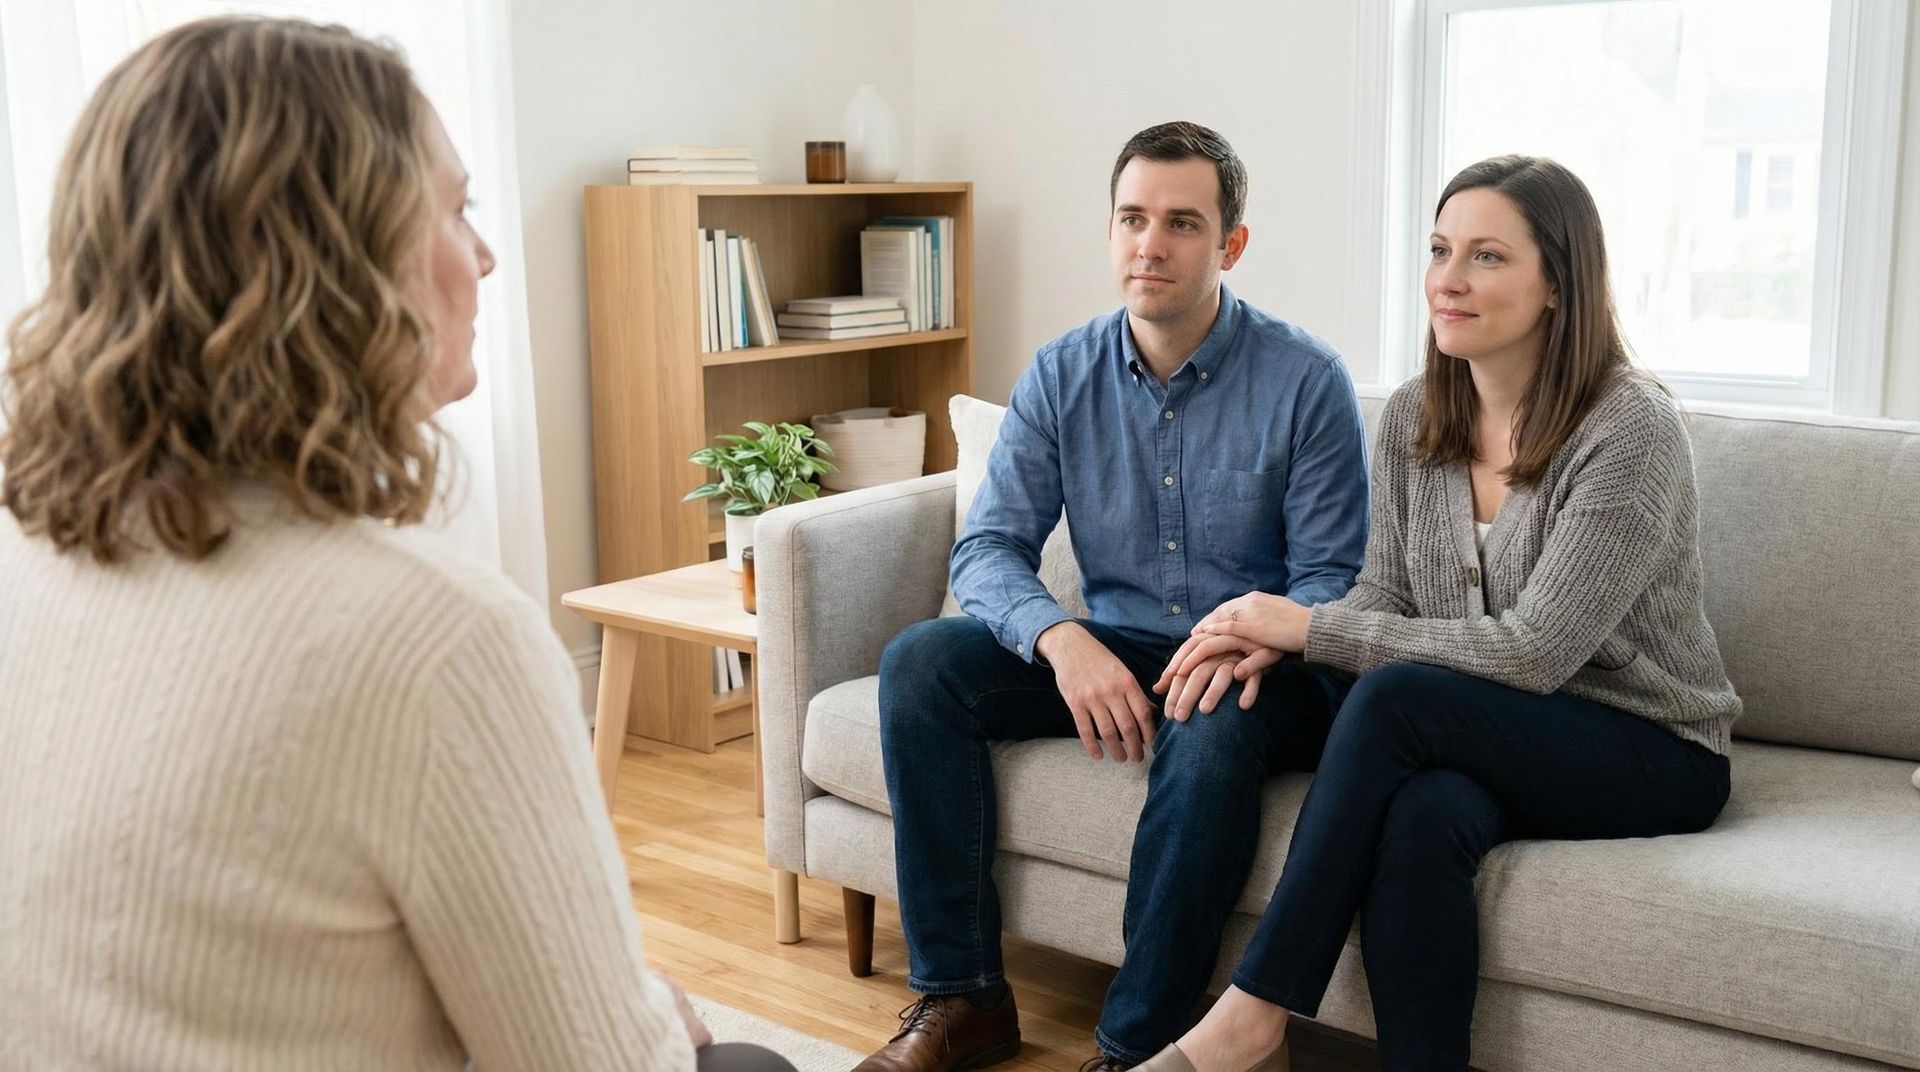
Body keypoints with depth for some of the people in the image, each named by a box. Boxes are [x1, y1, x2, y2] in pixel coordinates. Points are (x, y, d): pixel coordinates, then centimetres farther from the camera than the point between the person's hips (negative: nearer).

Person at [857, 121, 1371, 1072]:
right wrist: (1060, 638, -25)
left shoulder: (1305, 379, -8)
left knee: (1210, 726, -38)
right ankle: (960, 996, -12)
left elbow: (1332, 576, -8)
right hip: (1109, 656, 4)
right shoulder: (1063, 375, 2)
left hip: (1255, 672, -4)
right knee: (919, 661, -17)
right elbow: (988, 549, -4)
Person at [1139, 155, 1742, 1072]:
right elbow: (1385, 600, 5)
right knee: (1421, 816, -33)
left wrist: (1312, 628, -19)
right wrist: (1276, 639, -18)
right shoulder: (1410, 418, 3)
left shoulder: (1632, 428, -17)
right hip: (1481, 743, 4)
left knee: (1398, 695, -31)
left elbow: (1533, 651, -22)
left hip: (1650, 755, -4)